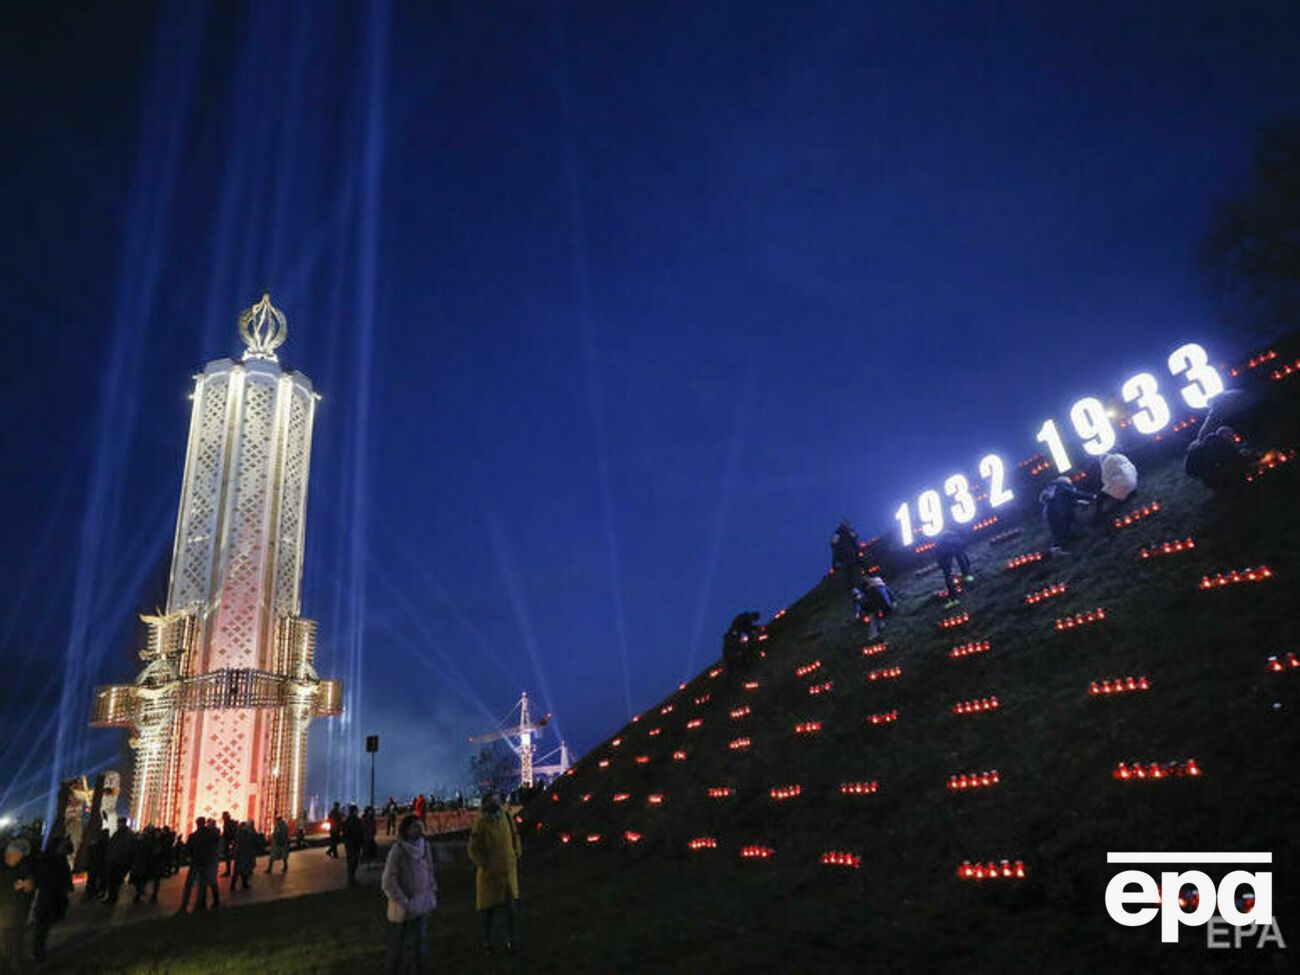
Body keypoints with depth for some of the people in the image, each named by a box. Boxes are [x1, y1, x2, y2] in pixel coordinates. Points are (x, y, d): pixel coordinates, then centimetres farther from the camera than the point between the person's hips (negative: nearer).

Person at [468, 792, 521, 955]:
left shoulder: (506, 817, -2)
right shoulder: (481, 824, -16)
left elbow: (515, 837, 13)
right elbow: (473, 851, -12)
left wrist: (516, 856, 9)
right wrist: (486, 866, -13)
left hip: (509, 870, 3)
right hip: (489, 873, -3)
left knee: (512, 907, 0)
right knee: (487, 910, 12)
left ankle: (511, 941, 13)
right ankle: (487, 943, 29)